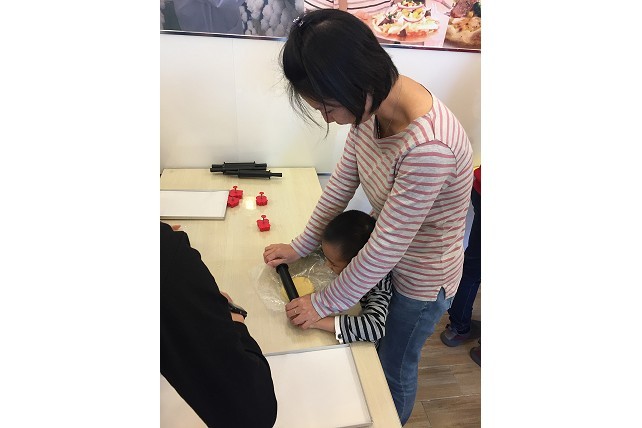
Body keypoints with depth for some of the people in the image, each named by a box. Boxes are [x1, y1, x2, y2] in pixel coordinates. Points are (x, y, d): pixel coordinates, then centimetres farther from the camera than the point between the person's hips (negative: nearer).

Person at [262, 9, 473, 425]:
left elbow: (385, 249, -30)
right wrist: (301, 246, 2)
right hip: (391, 260, 7)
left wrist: (324, 303, -16)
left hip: (421, 281, -7)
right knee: (376, 348, 29)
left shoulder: (428, 145, -39)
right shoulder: (373, 102, -14)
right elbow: (343, 180, -3)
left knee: (395, 369, 19)